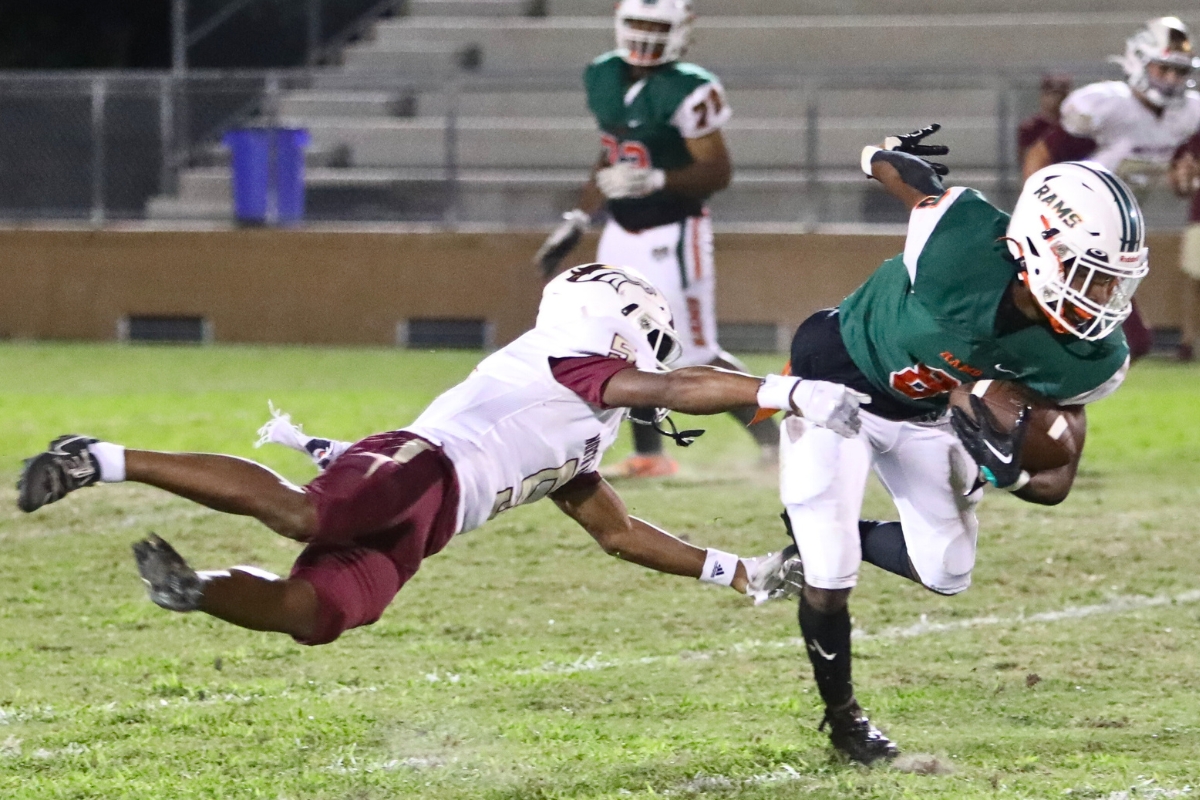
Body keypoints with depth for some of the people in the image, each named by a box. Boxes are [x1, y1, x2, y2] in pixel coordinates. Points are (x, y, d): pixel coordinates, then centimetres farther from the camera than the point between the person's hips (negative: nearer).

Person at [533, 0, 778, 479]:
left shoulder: (688, 91, -17)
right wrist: (577, 221, 17)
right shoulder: (603, 78, 6)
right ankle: (649, 456, 16)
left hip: (673, 236, -7)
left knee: (696, 356, -4)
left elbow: (717, 171, -17)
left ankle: (771, 438, 9)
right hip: (622, 235, 7)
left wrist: (655, 181, -31)